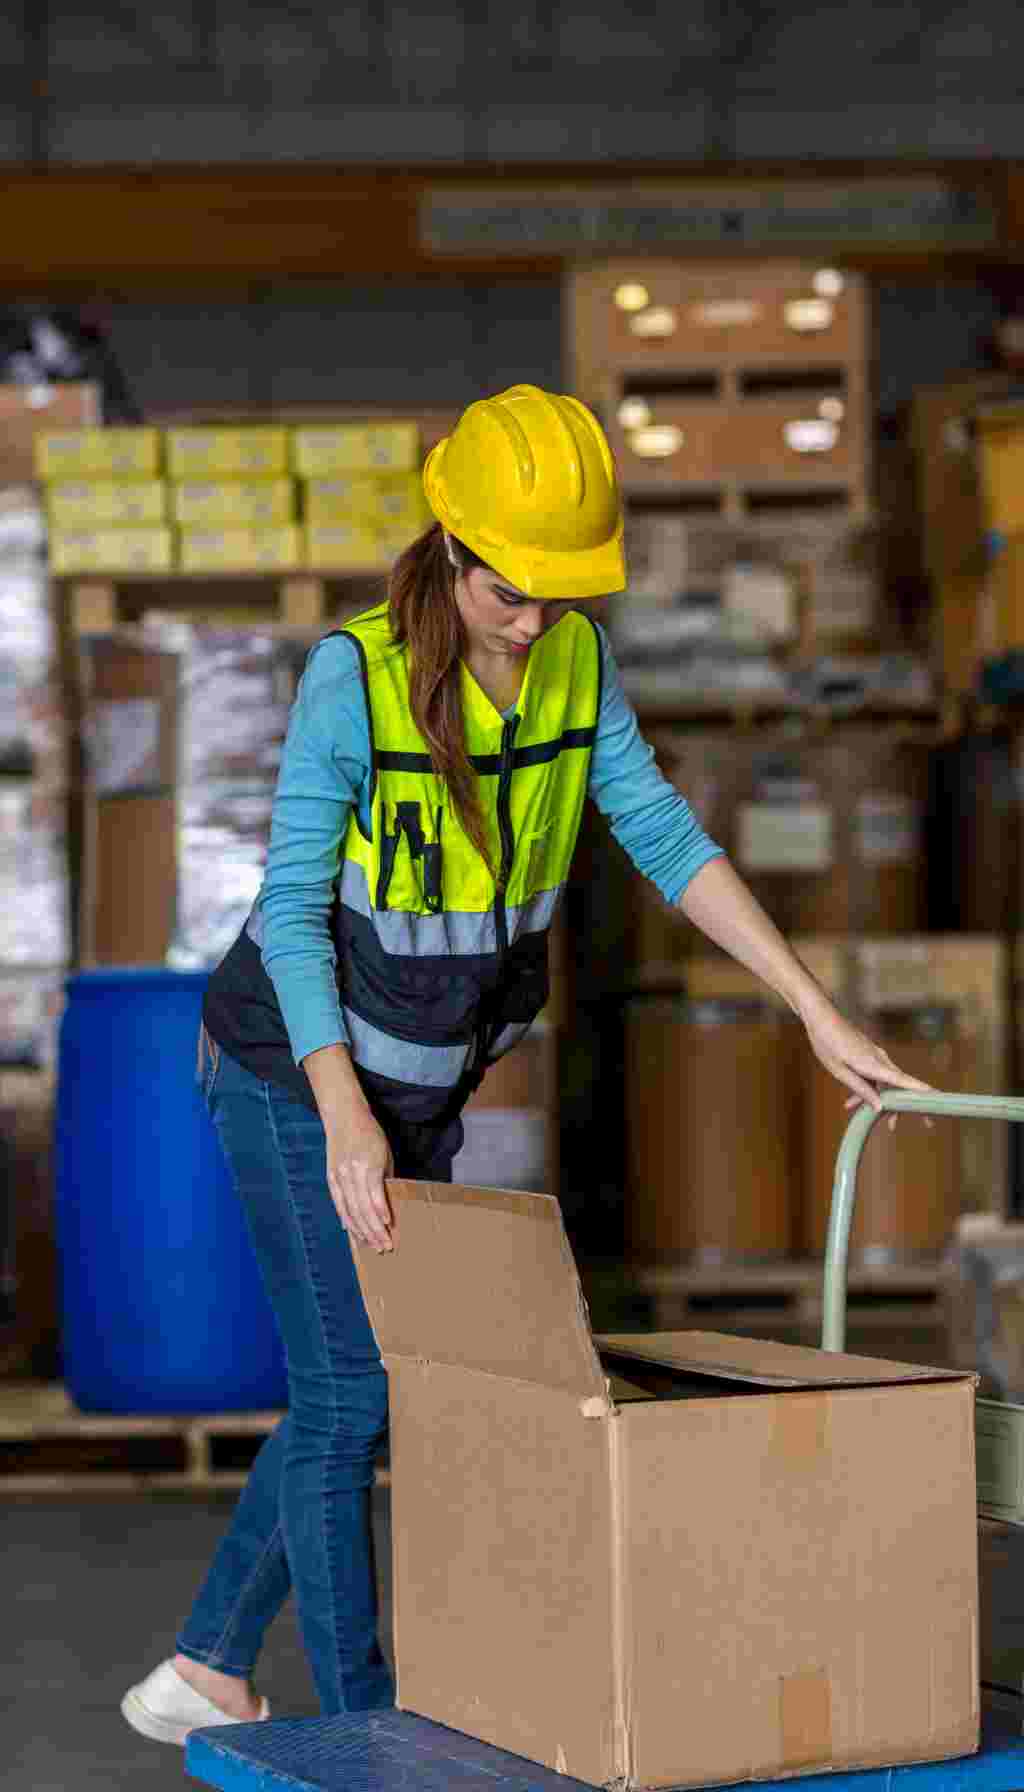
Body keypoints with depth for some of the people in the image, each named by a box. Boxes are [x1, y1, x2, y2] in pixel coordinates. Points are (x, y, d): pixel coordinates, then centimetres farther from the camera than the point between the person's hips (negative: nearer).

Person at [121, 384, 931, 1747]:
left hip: (424, 1087, 7)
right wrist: (345, 1120, -30)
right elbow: (292, 907, -21)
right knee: (349, 1397, -3)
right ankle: (365, 1735, 10)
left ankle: (207, 1671, 28)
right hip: (296, 1071, -7)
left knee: (359, 1387, 13)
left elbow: (664, 838, -5)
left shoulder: (578, 659, -7)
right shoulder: (354, 674, -23)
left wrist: (819, 1014, -10)